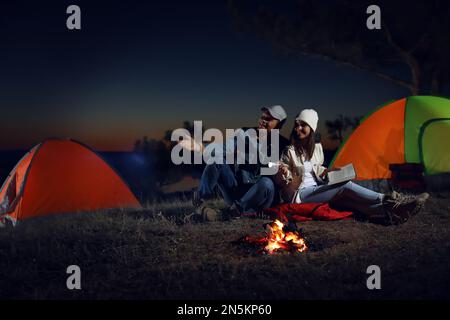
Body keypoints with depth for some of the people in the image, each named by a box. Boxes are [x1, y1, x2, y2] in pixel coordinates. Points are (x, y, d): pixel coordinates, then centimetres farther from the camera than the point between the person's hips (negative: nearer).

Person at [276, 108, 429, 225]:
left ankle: (386, 211, -48)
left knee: (345, 198, -28)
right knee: (345, 186, -26)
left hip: (317, 190, 5)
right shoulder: (289, 151, -5)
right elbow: (280, 181, -4)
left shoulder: (316, 148, 13)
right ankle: (389, 201, -33)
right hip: (301, 194, -5)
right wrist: (282, 174, -26)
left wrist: (328, 171, 10)